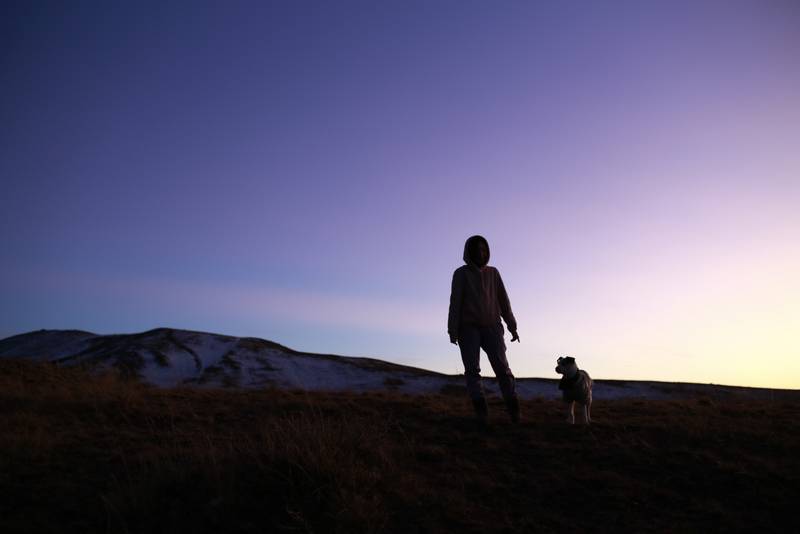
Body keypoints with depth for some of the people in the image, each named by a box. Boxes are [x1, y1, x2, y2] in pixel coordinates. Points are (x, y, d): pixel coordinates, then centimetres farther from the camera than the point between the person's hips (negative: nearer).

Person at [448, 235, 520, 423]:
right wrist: (453, 330, -10)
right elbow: (455, 302, -2)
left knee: (501, 367, -9)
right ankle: (481, 411, -12)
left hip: (491, 327, 2)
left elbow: (503, 300, 12)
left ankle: (514, 411, -10)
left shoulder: (493, 273, 14)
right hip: (468, 328, -2)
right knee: (472, 369, -9)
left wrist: (512, 326, 5)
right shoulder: (461, 274, 5)